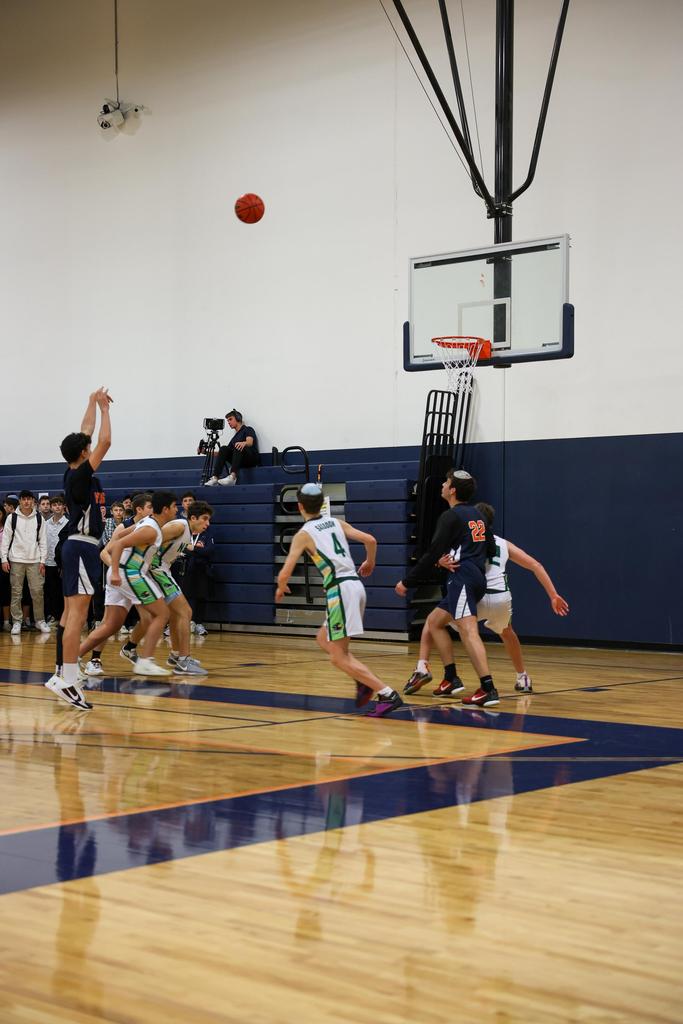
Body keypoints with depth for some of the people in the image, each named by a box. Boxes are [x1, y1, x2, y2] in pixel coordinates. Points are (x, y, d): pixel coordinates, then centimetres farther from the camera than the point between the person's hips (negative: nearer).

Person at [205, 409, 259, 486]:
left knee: (238, 447, -35)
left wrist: (243, 443, -39)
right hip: (241, 462, 5)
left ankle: (232, 477, -58)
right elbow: (223, 453, 23)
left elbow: (250, 442, -16)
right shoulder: (235, 437, 26)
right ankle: (215, 478, -35)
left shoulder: (248, 429, 7)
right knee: (223, 449, -17)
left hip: (252, 458, -5)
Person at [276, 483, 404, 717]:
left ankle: (387, 694, -13)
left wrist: (281, 589, 17)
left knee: (338, 657, -3)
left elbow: (284, 574, -6)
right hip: (356, 585, 7)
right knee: (323, 639, 23)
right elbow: (370, 540, 8)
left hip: (340, 590, -7)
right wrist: (370, 563, 28)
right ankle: (363, 680, 9)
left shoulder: (303, 534, -1)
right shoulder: (337, 523, 15)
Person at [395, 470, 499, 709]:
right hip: (477, 578, 10)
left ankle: (488, 688, -30)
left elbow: (432, 555, -10)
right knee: (434, 621, 19)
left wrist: (407, 581, -3)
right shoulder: (477, 515, 18)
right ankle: (451, 679, 15)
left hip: (462, 579, -10)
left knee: (468, 631, -19)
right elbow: (492, 550, 18)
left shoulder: (451, 516, -7)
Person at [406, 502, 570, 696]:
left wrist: (443, 562, -20)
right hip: (501, 598, 3)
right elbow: (536, 566, 25)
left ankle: (422, 667, 5)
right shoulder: (503, 544, 28)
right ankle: (523, 678, 41)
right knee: (507, 633, 38)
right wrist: (553, 596, 25)